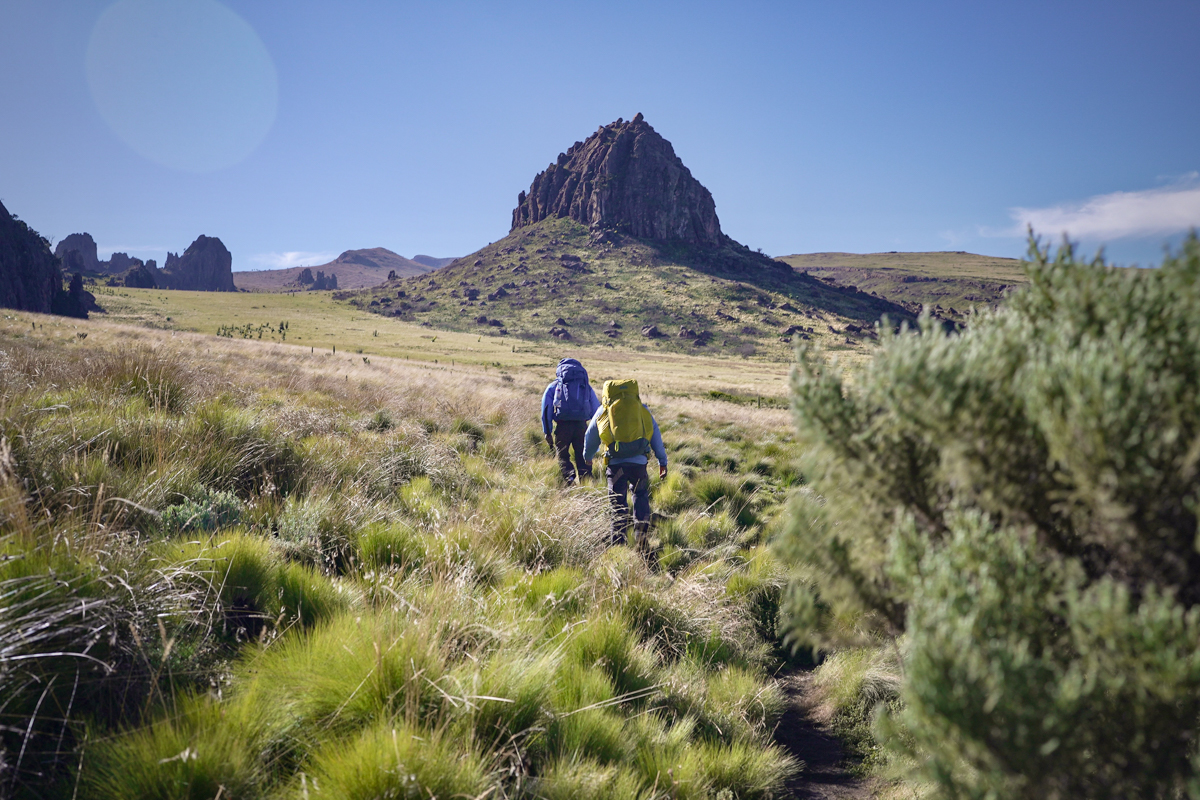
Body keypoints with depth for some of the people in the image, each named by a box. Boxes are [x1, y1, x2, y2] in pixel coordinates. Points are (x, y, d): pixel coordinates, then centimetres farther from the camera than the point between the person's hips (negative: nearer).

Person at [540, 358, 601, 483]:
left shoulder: (553, 386, 16)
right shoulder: (587, 387, 22)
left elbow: (546, 410, 9)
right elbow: (597, 410, 18)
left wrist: (547, 433, 11)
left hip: (562, 425, -1)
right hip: (581, 425, 2)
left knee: (563, 456, 12)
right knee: (583, 457, 12)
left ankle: (570, 481, -9)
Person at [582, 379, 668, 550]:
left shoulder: (603, 410, 14)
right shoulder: (642, 409, 16)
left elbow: (590, 438, 24)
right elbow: (655, 435, 17)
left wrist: (588, 458, 42)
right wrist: (663, 461, 21)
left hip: (615, 464, 0)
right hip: (639, 462, 1)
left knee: (618, 504, 8)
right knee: (641, 496, 18)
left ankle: (618, 543, 7)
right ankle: (642, 538, 7)